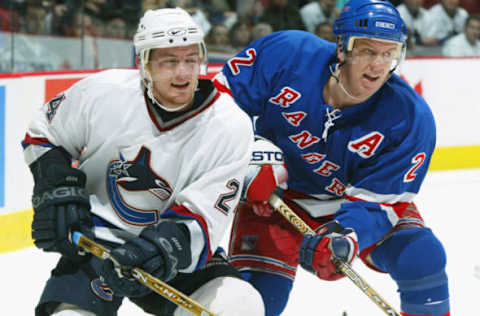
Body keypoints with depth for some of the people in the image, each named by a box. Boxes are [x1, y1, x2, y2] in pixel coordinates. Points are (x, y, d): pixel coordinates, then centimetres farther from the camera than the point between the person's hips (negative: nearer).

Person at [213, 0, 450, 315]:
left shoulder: (412, 119, -25)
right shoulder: (286, 53, -24)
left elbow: (377, 200, -22)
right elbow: (225, 94, -11)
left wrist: (342, 238, -42)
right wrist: (259, 159, -22)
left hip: (350, 199, 0)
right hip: (277, 194, 0)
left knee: (421, 257, -22)